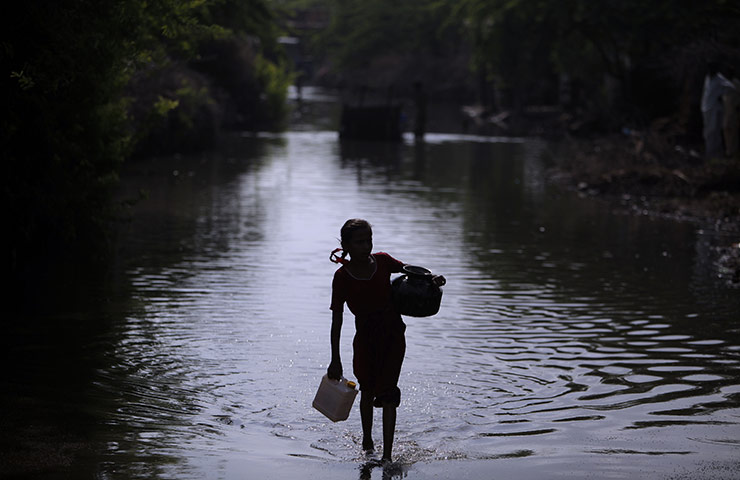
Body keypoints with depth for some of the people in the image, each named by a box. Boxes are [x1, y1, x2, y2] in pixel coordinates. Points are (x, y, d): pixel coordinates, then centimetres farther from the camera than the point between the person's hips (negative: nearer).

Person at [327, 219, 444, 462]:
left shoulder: (382, 261, -5)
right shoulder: (342, 276, -11)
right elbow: (337, 320, -10)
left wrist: (431, 279, -5)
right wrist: (335, 359, -12)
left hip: (393, 334, 0)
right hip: (365, 336, 0)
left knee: (387, 392, -9)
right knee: (367, 390, 13)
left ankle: (387, 454, -10)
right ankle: (367, 440, 39)